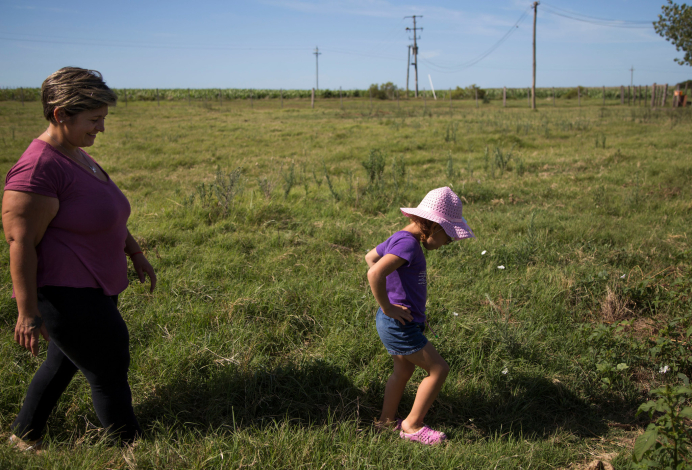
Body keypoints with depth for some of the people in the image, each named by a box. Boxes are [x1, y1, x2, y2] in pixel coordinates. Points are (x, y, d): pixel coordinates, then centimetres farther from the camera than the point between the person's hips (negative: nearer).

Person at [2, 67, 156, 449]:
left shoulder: (76, 156, 9)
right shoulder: (37, 168, -22)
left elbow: (109, 214, 21)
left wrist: (135, 253, 23)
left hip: (93, 290, 10)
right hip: (68, 296, -10)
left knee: (64, 361, 24)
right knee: (109, 374, 2)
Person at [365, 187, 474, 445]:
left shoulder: (400, 238, 7)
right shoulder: (408, 243, -24)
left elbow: (370, 256, 23)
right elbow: (375, 273, -38)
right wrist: (387, 307, -24)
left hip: (396, 325, 10)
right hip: (398, 325, -10)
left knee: (403, 370, 24)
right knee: (438, 369, -1)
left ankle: (387, 420, 38)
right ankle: (412, 426, 11)